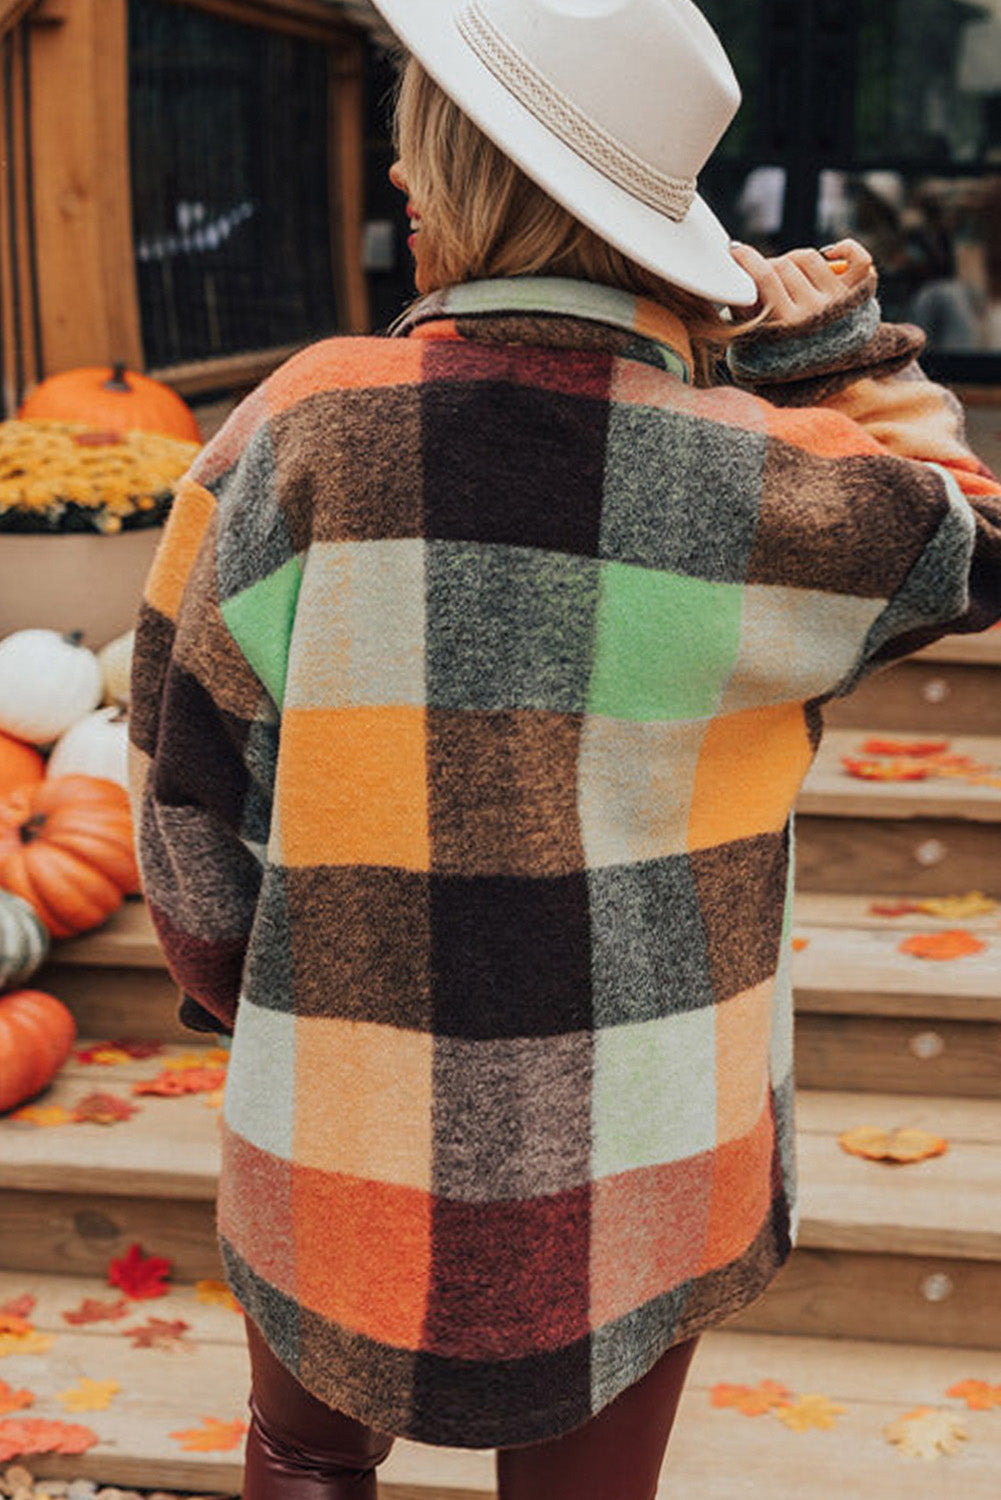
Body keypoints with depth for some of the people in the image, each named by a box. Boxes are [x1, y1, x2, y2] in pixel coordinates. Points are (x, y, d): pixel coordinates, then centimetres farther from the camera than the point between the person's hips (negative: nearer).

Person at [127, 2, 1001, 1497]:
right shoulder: (753, 482, -16)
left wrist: (235, 980, 14)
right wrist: (796, 318, 2)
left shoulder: (312, 431, -16)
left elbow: (193, 768, -5)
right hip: (631, 1168, 1)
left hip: (354, 1152, 0)